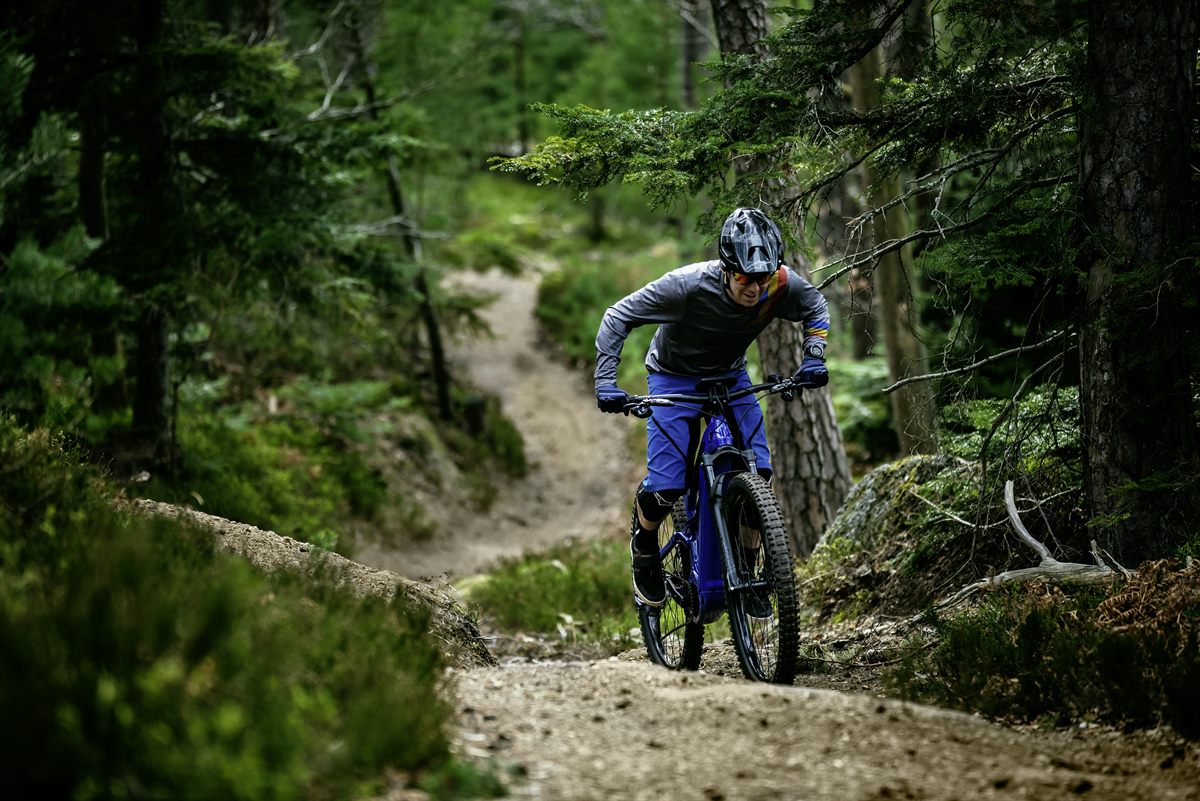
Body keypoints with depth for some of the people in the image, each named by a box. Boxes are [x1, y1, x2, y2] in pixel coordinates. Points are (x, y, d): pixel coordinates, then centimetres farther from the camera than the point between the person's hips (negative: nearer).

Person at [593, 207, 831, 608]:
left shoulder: (782, 284, -25)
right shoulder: (688, 285, -35)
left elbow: (816, 306, 0)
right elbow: (618, 316, -24)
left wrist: (814, 357, -16)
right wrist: (605, 381, -31)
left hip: (729, 376, 3)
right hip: (674, 377, -3)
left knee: (756, 473, -13)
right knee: (667, 487, -15)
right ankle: (644, 544, 19)